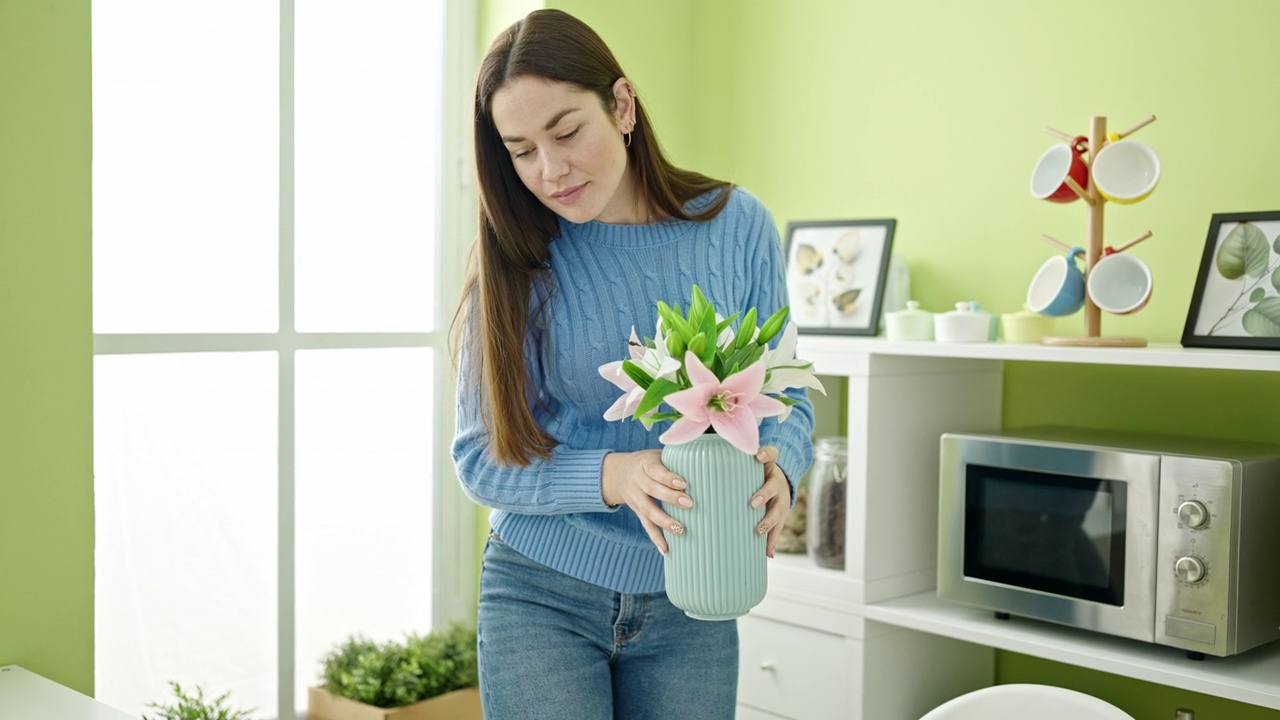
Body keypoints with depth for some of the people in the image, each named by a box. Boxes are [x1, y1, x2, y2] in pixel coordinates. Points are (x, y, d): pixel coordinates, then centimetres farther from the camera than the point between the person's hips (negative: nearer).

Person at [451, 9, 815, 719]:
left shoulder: (735, 225, -4)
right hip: (542, 596, -1)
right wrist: (612, 477, -23)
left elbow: (785, 396, 3)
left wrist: (779, 468, -19)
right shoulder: (512, 262, -7)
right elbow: (480, 458, -6)